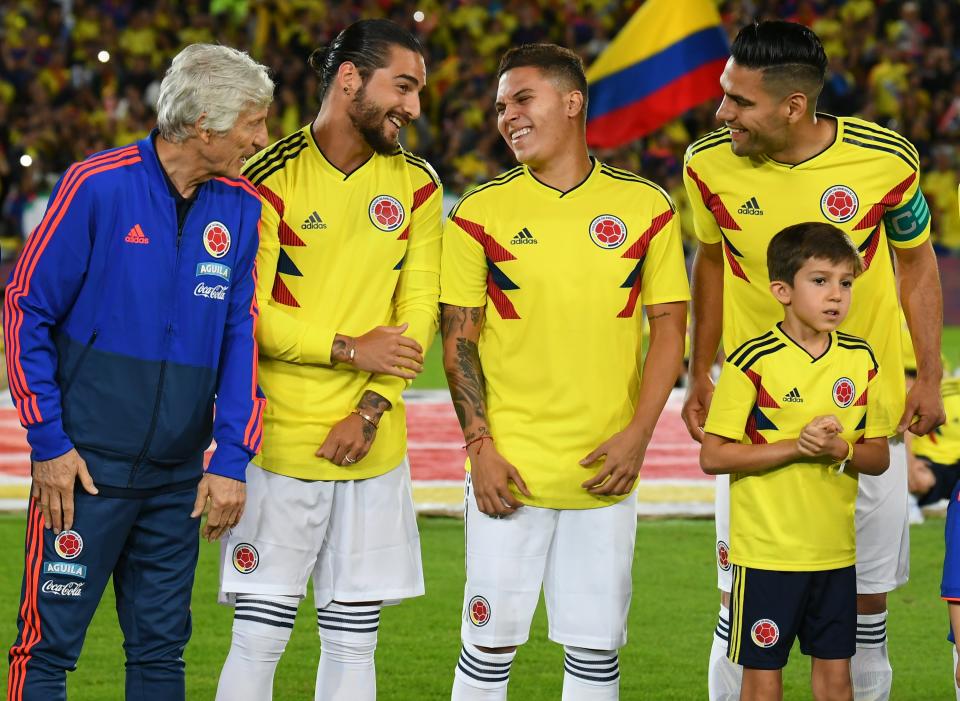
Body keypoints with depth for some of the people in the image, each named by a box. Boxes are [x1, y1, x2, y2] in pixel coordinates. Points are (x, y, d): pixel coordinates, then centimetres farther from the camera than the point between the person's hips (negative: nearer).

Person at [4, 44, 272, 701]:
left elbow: (241, 336, 7)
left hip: (180, 476, 5)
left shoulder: (241, 209, 5)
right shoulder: (98, 186, -9)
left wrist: (232, 459, -3)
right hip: (85, 468, -5)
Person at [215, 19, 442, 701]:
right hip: (282, 440, -4)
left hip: (375, 446, 4)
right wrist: (351, 350, -12)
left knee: (353, 641, 8)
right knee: (260, 637, -4)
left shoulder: (416, 185, 7)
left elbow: (419, 314, 3)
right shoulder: (272, 178, -7)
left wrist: (370, 412, -8)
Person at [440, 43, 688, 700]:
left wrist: (638, 434, -7)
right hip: (510, 470, -1)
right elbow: (459, 338, 2)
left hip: (604, 471, 1)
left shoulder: (646, 207, 2)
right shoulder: (481, 213, 0)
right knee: (490, 644, 1)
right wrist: (481, 446, -7)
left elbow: (670, 325, 4)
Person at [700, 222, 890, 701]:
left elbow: (879, 456, 8)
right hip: (766, 549, -4)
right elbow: (712, 456, -12)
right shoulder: (753, 361, -11)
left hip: (835, 549, 4)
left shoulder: (860, 360, 4)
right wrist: (796, 447, -19)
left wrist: (841, 449, -14)